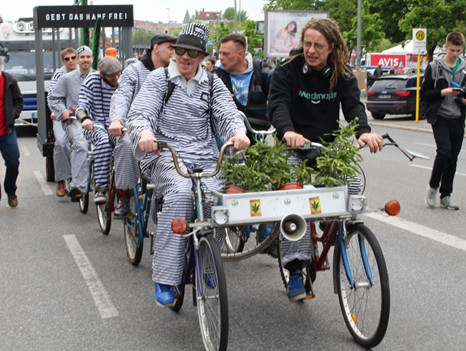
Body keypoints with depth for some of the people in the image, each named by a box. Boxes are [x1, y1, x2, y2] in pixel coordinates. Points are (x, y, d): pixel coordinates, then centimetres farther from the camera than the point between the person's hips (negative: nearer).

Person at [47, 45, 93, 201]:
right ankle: (78, 186, -32)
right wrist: (63, 111, -3)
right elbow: (53, 99, 15)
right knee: (81, 144, -31)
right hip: (74, 120, -2)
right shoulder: (67, 78, 12)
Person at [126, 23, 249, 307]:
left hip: (205, 156, 3)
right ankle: (165, 279, -31)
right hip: (166, 154, -3)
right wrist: (145, 133, -28)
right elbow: (139, 113, -3)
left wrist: (238, 132, -24)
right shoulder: (159, 79, 9)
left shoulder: (213, 84, 16)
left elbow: (227, 112, 1)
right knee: (180, 192, -34)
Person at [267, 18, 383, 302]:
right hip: (293, 149, -3)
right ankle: (295, 268, -20)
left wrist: (364, 132, -34)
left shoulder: (343, 76, 4)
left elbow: (353, 105, -11)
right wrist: (287, 131, -43)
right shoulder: (287, 72, -5)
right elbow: (278, 105, -21)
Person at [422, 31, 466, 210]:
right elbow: (424, 92, -2)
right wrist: (442, 92, -16)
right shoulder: (435, 66, -1)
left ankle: (445, 196, 15)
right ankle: (433, 186, 4)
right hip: (440, 116, -4)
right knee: (445, 151, -18)